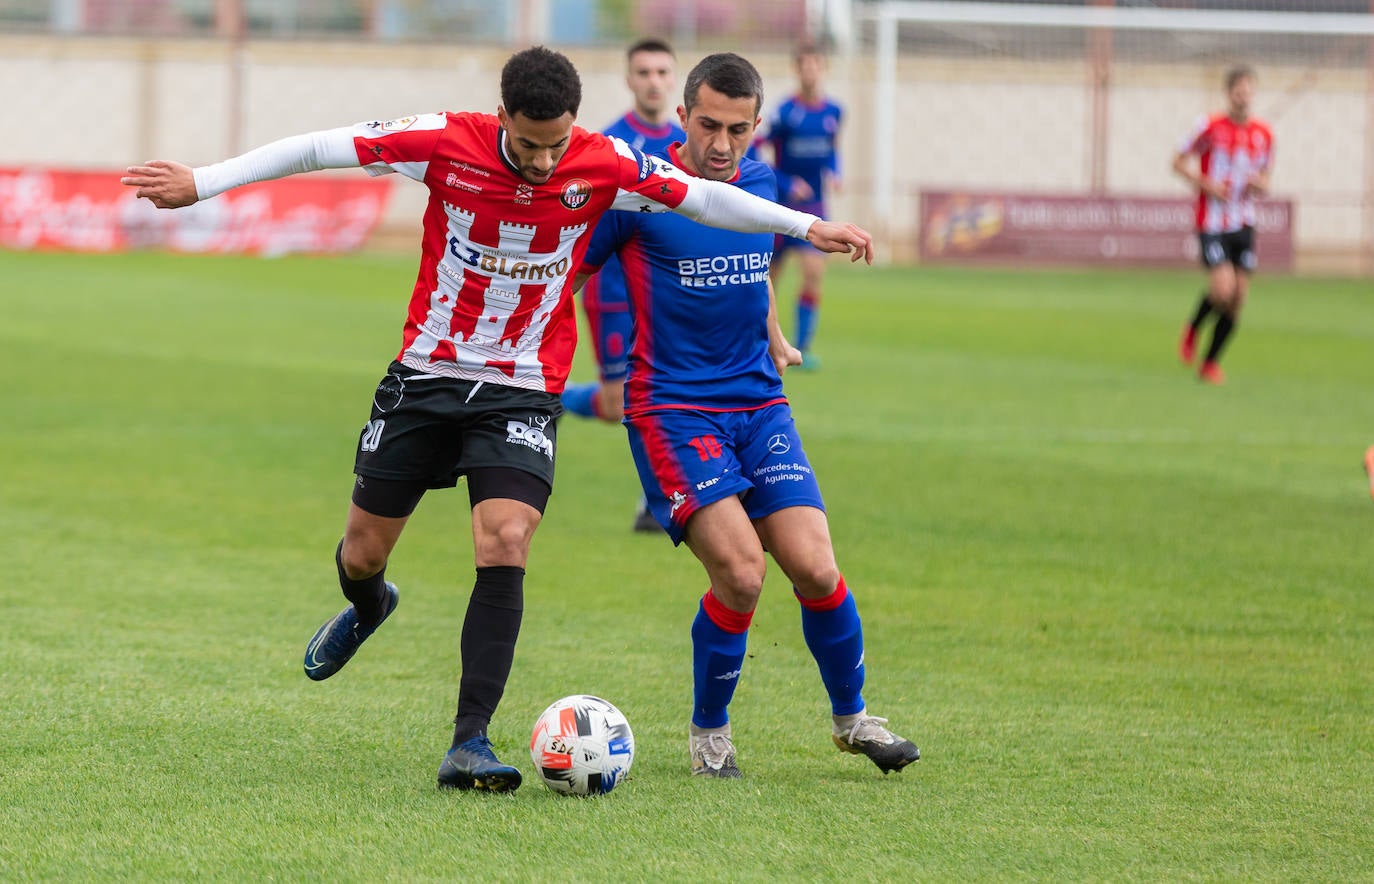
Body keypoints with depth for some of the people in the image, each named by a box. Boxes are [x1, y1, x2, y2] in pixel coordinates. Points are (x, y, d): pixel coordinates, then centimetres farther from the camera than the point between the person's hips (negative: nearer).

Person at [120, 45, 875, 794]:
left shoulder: (605, 167, -13)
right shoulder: (446, 144, -16)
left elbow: (704, 198, 0)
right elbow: (316, 150, -10)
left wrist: (807, 227, 3)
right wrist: (198, 184, -9)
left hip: (522, 390, -1)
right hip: (425, 374, 1)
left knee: (504, 545, -21)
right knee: (363, 553, 10)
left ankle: (470, 743, -18)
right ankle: (367, 611, 50)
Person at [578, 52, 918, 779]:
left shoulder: (760, 185, 7)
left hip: (758, 403, 5)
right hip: (672, 409, -5)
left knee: (814, 567, -8)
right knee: (741, 569, -19)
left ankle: (852, 716, 16)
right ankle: (708, 730, 4)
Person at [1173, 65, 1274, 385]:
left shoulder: (1263, 134, 6)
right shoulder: (1210, 127, -7)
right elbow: (1179, 161, 0)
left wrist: (1259, 185, -6)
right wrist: (1206, 184, -14)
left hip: (1243, 224, 5)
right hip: (1212, 223, -5)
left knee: (1237, 299, 1)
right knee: (1223, 289, -19)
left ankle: (1211, 363, 16)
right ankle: (1192, 329, 13)